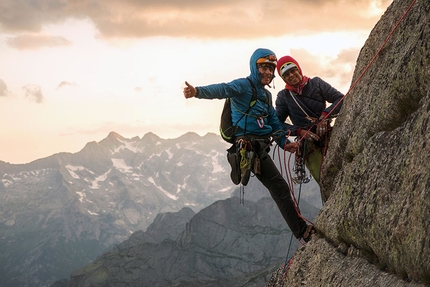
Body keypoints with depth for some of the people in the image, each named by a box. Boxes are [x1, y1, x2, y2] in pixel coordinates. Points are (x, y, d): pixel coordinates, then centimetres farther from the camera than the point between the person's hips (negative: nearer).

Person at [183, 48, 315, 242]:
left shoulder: (266, 95, 21)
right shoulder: (243, 86, -7)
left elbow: (274, 124, 22)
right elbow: (222, 89, -26)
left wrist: (284, 143, 5)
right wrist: (198, 91, -45)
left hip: (261, 146, 9)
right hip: (248, 145, -9)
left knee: (278, 188, 16)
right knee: (279, 187, -12)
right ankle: (302, 231, -10)